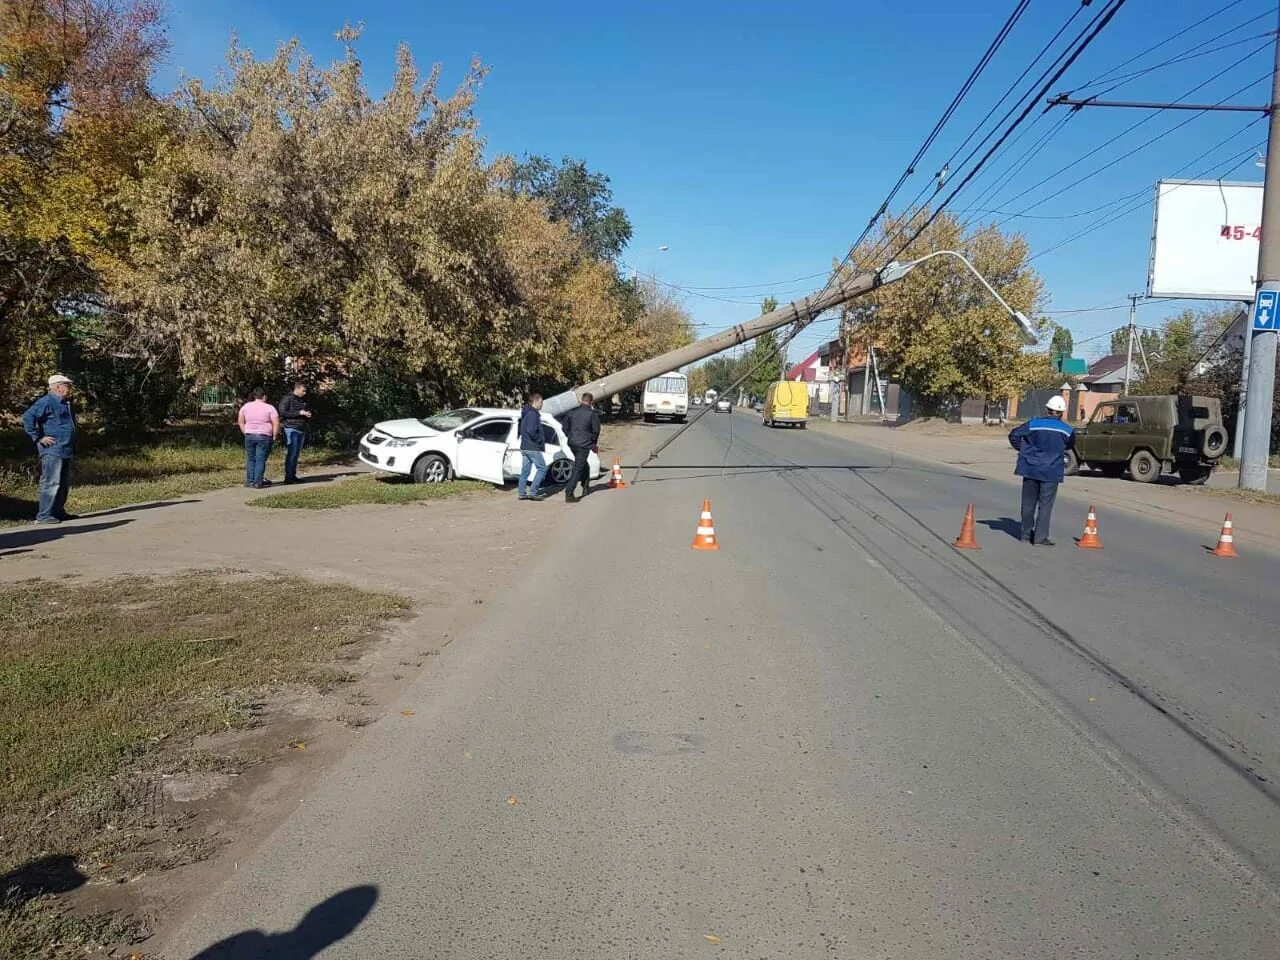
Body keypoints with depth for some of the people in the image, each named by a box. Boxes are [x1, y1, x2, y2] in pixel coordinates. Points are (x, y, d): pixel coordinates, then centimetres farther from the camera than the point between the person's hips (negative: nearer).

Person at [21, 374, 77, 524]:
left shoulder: (65, 403, 19)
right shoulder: (47, 402, -10)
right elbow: (27, 417, -19)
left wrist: (73, 446, 24)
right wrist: (39, 437, -18)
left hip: (66, 450, 10)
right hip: (52, 451, -10)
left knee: (64, 484, 14)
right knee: (51, 483, -12)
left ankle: (58, 512, 23)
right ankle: (44, 515, -10)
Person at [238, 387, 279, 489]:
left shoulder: (246, 406, 5)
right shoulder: (269, 408, -7)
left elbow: (241, 421, 10)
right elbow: (276, 423, -11)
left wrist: (245, 433, 17)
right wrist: (274, 436, -1)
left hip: (249, 436, 4)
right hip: (264, 437, -4)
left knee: (250, 459, 13)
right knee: (260, 460, -1)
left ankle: (250, 481, 14)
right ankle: (258, 482, -1)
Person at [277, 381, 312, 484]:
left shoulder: (304, 400, 15)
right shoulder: (287, 399, -6)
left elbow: (308, 410, 29)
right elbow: (283, 413, -13)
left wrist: (308, 415, 4)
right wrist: (299, 413, -16)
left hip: (302, 430, 7)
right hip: (291, 429, -7)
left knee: (297, 454, 10)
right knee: (291, 453, -9)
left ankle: (293, 475, 16)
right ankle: (288, 477, -7)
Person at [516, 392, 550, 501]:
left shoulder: (526, 413, 16)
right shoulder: (533, 414, -15)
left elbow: (520, 430, 21)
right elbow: (531, 431, -26)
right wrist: (541, 441, -13)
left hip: (525, 447, 10)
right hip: (533, 448, -10)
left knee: (525, 471, 11)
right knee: (542, 468, -4)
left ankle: (521, 493, 12)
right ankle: (532, 492, -7)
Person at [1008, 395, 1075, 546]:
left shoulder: (1034, 424, -5)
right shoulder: (1067, 430, -2)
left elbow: (1014, 435, -5)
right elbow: (1070, 445, 14)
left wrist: (1022, 449, 7)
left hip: (1031, 469, 1)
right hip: (1051, 472, -1)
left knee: (1028, 503, 13)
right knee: (1045, 505, 1)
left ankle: (1027, 533, 21)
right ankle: (1041, 536, -5)